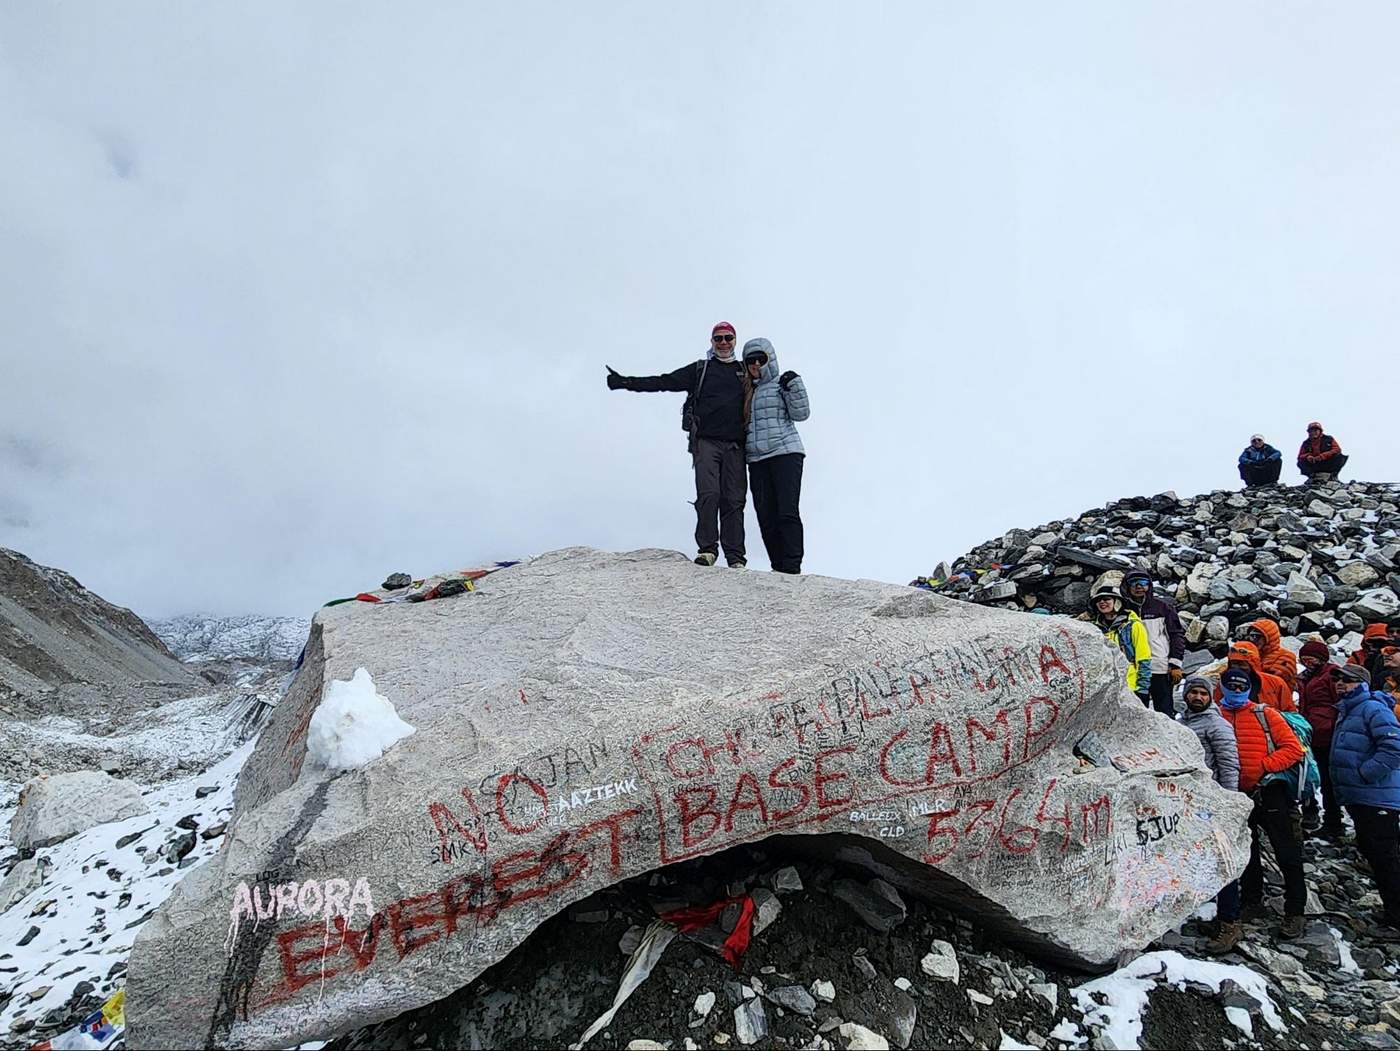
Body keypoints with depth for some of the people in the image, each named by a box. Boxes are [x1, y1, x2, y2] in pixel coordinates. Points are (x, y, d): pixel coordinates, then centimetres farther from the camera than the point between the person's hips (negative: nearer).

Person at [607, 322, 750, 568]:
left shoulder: (745, 372, 19)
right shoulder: (699, 370, 14)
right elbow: (663, 382, 7)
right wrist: (625, 382, -2)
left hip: (735, 444, 1)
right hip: (706, 441, -1)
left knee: (733, 500, -3)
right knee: (708, 494, -16)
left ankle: (735, 556, -1)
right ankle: (707, 549, -9)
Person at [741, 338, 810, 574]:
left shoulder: (781, 384, 5)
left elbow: (800, 414, 0)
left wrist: (794, 386, -13)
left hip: (785, 453, -5)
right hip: (757, 460, 5)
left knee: (787, 512, -13)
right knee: (766, 517, 1)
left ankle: (792, 567, -15)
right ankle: (778, 566, 7)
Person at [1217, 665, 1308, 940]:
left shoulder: (1264, 715, -1)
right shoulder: (1215, 717, 3)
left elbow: (1293, 748, -6)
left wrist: (1263, 766, -16)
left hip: (1269, 792, -2)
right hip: (1236, 796, 3)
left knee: (1287, 854, -1)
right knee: (1246, 852, 17)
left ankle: (1294, 912, 9)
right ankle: (1251, 899, 33)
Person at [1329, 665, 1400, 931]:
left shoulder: (1373, 709, -13)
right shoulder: (1346, 712, 18)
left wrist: (1364, 773, -22)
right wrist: (1344, 784, 20)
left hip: (1376, 797, -10)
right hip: (1356, 797, 10)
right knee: (1369, 850, 16)